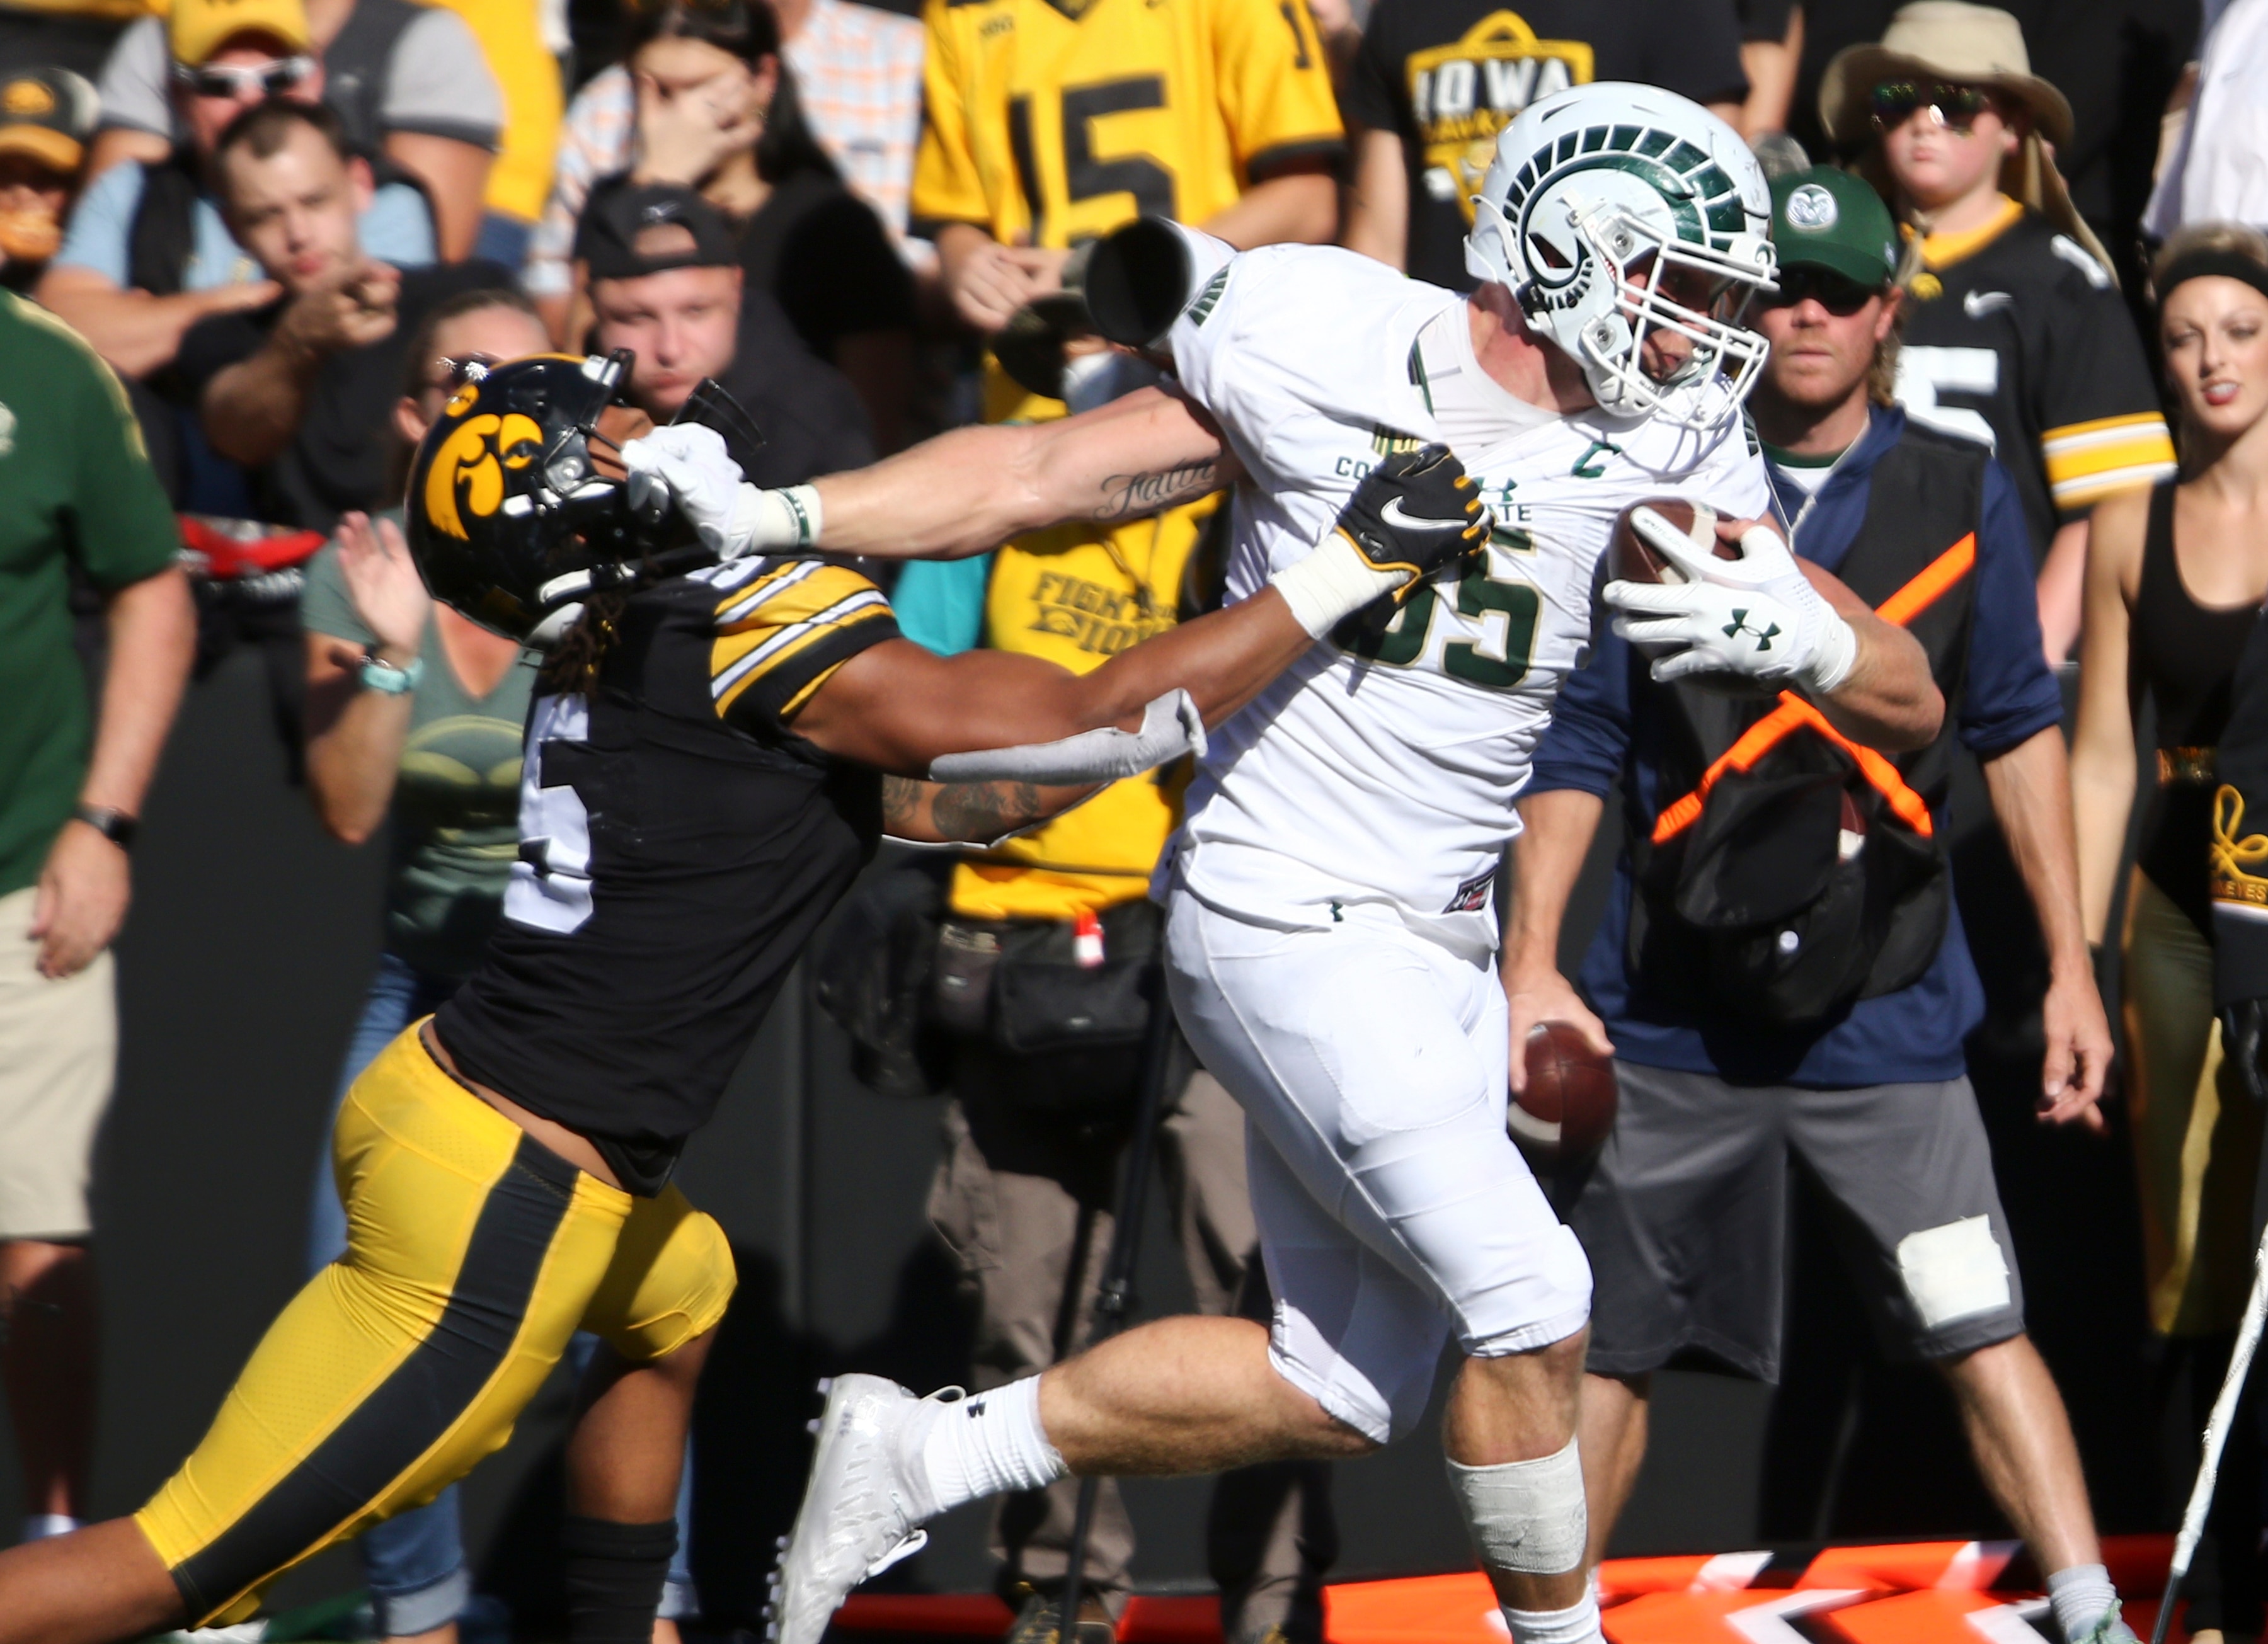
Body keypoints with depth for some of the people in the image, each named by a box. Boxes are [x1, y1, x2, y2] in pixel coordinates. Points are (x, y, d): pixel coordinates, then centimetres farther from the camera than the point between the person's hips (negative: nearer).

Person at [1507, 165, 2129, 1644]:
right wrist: (1531, 964, -6)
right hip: (1670, 1012, 1)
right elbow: (1576, 744, 2)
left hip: (1885, 1008, -1)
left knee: (1981, 1334, -11)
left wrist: (2071, 968, 7)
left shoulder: (1960, 496, 1)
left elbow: (2018, 730, 8)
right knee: (1603, 1348, 8)